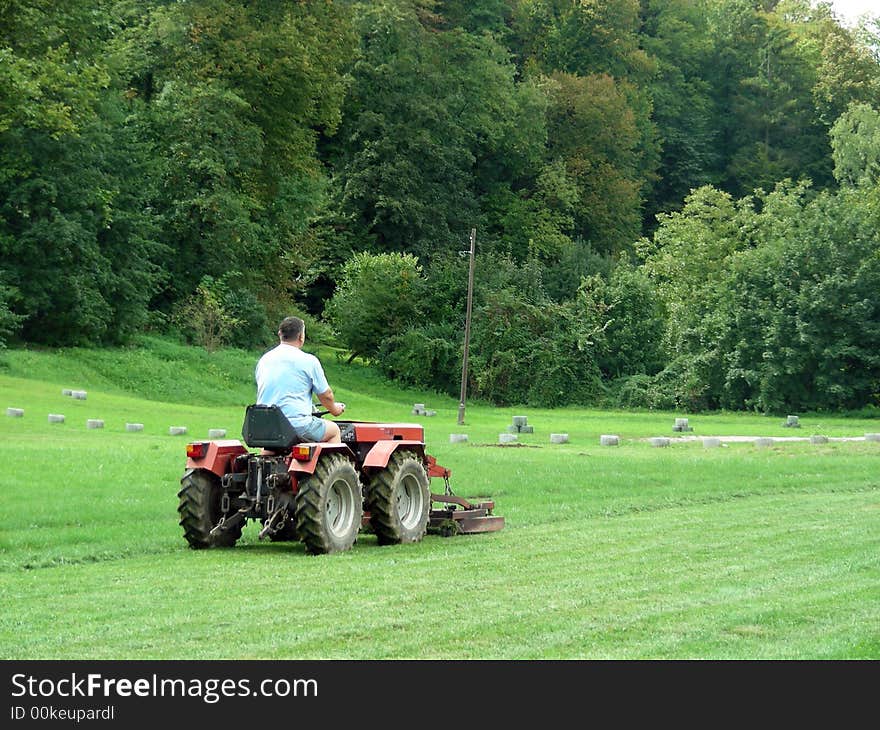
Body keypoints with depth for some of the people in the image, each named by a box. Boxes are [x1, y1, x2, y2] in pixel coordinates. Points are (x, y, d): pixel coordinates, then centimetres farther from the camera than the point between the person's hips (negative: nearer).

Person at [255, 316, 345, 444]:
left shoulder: (264, 360, 11)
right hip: (297, 425, -5)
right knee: (334, 430, 17)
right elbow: (326, 396, 3)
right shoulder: (309, 361, -5)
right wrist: (334, 409, 26)